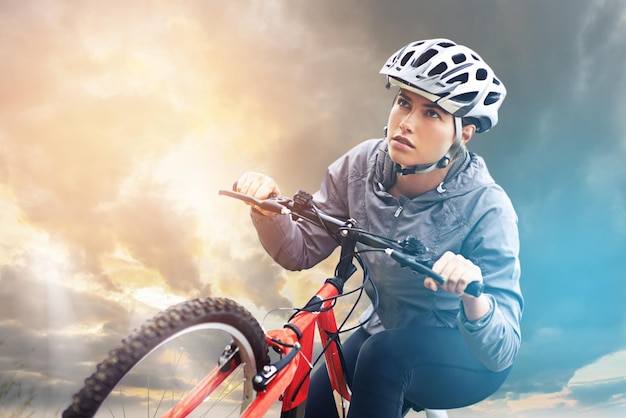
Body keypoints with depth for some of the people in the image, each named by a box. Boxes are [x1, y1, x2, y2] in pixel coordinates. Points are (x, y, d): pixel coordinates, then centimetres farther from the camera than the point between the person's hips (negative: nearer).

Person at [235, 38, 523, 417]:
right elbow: (300, 252, -10)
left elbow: (501, 353, -27)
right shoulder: (364, 165, -14)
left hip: (470, 357, -4)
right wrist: (267, 209, -29)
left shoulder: (485, 208, -25)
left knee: (383, 353, -32)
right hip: (387, 331, 4)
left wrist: (473, 295, -48)